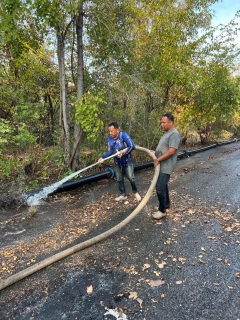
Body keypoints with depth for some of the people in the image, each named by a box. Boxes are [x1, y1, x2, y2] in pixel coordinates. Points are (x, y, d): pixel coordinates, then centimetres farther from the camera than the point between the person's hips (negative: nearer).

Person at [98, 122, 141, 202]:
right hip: (117, 163, 5)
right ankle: (123, 195, 30)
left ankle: (136, 192, 19)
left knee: (131, 177, -9)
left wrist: (123, 153, -27)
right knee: (119, 179, 12)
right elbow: (110, 152, -2)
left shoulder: (123, 135, -21)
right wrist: (103, 158, -16)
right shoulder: (109, 139, -7)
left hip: (127, 161, -5)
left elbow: (132, 146, -26)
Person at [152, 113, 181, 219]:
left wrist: (158, 159, -22)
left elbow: (171, 151, -26)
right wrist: (155, 152, 9)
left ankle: (162, 210, 5)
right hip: (161, 165, 10)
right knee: (163, 185, 20)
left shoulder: (174, 134, -18)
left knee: (160, 188, -8)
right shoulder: (167, 133, 14)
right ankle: (166, 204, 36)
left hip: (166, 166, -10)